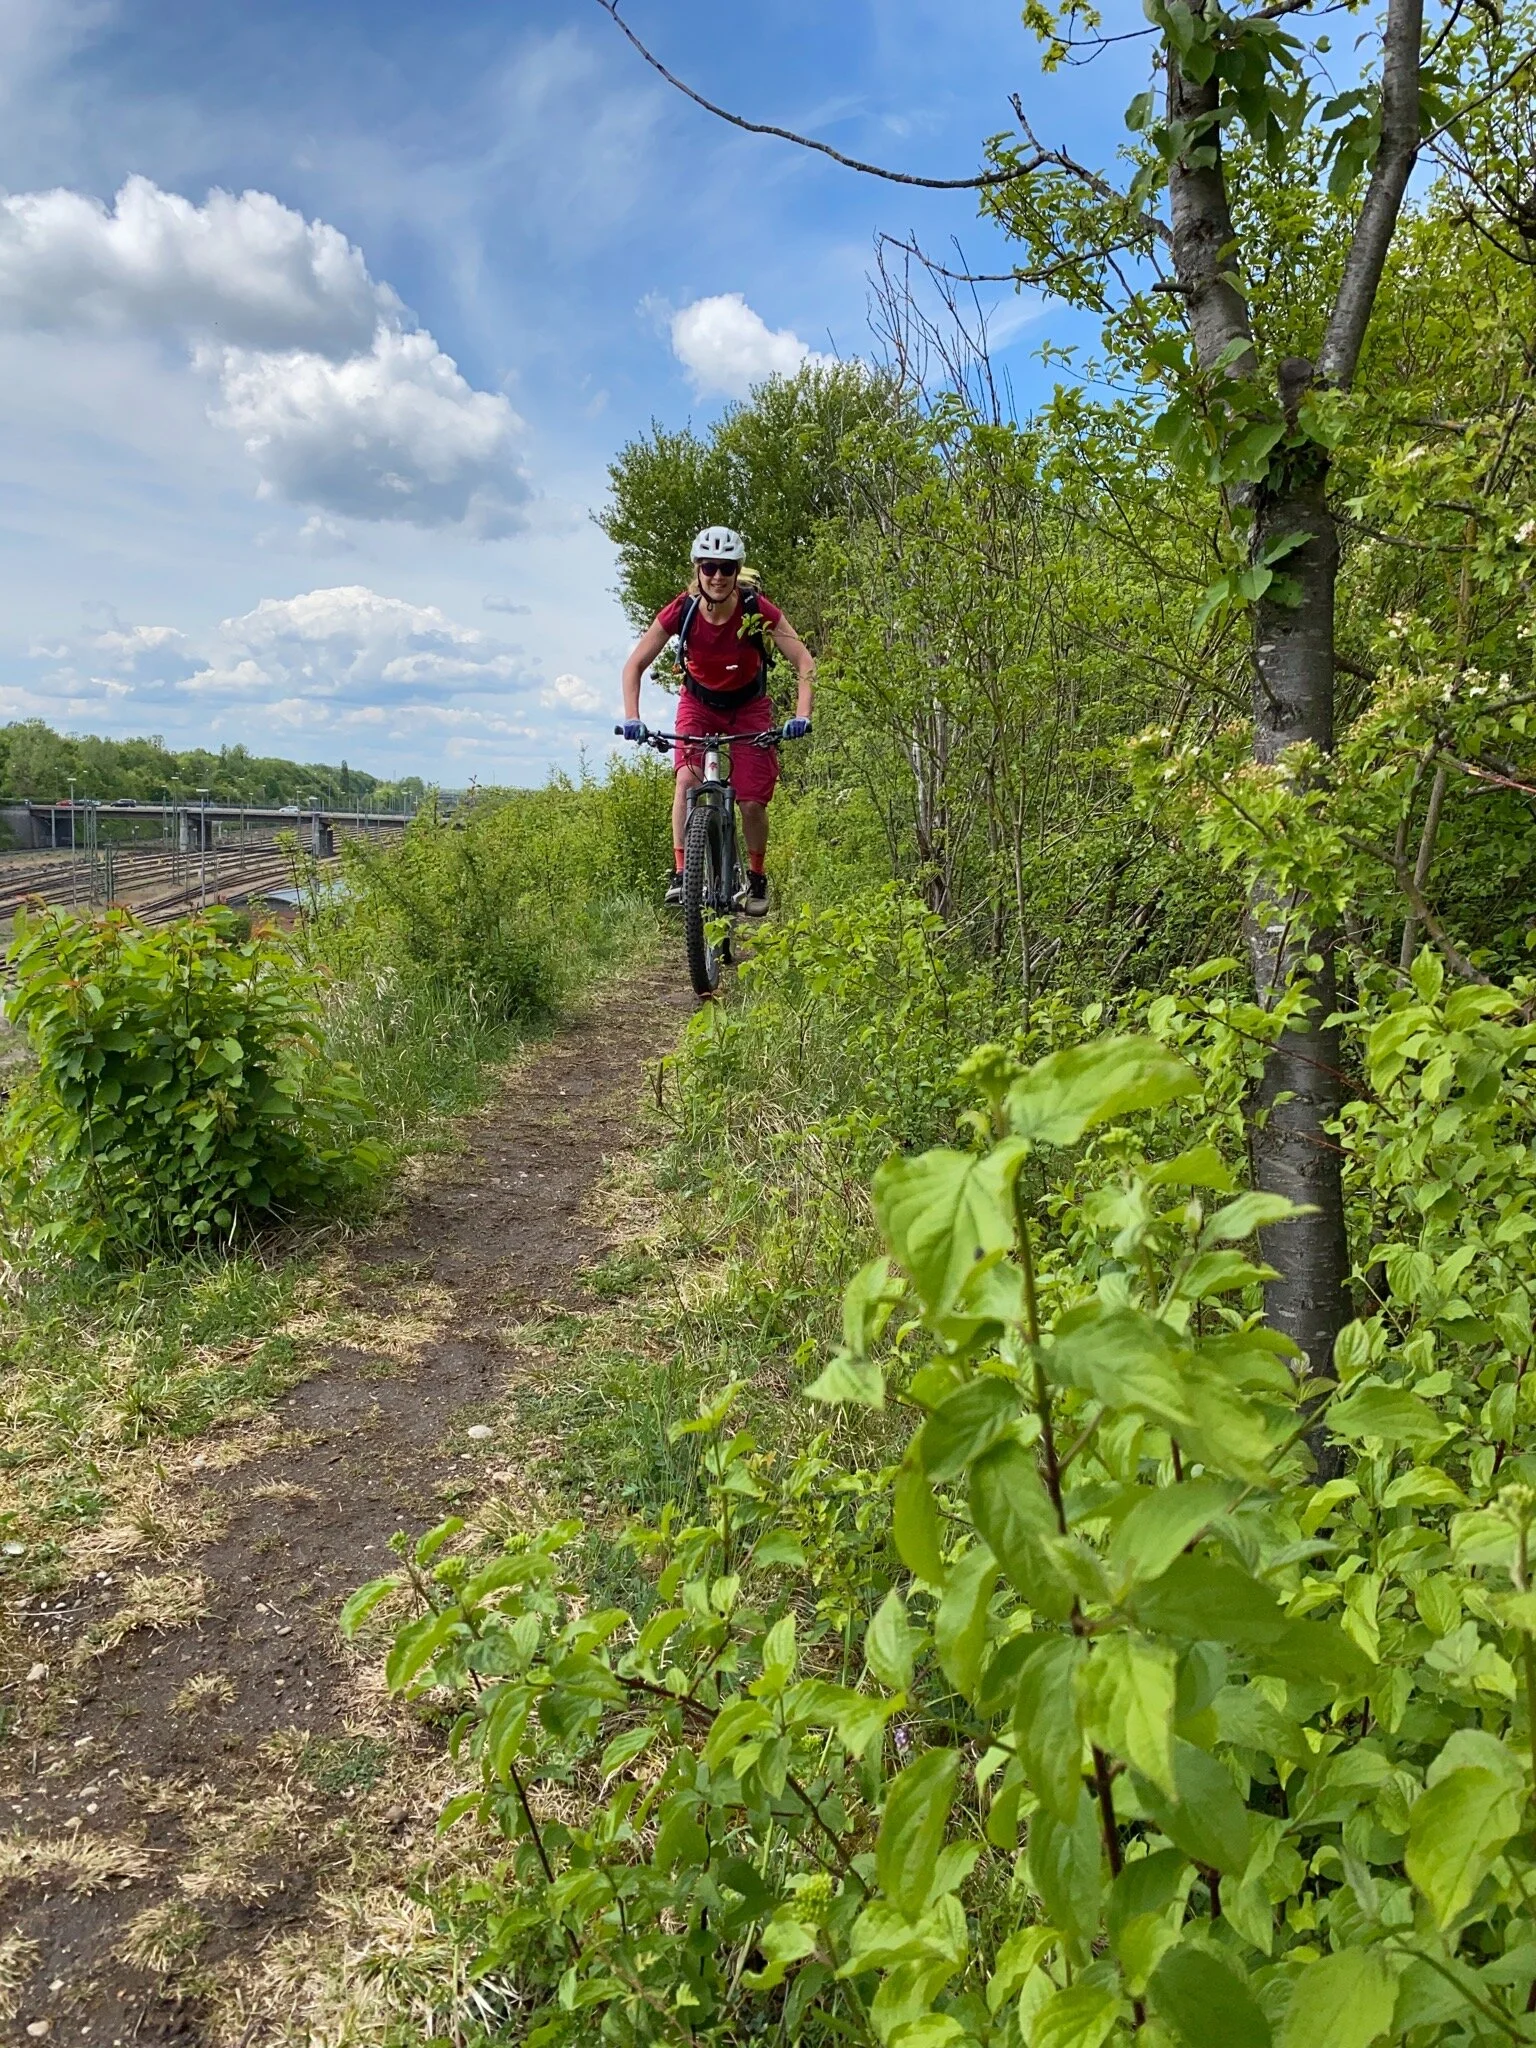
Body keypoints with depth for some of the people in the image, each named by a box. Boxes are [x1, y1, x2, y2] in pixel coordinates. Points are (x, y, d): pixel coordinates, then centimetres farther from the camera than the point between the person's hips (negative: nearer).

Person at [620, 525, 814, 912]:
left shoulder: (757, 610, -25)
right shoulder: (681, 610, -22)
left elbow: (804, 662, -24)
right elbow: (635, 665, -17)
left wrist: (802, 715, -39)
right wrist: (632, 718, -31)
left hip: (749, 708, 0)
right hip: (699, 705, 1)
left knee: (752, 801, -7)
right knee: (687, 780, -25)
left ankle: (757, 877, 17)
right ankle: (680, 873, -21)